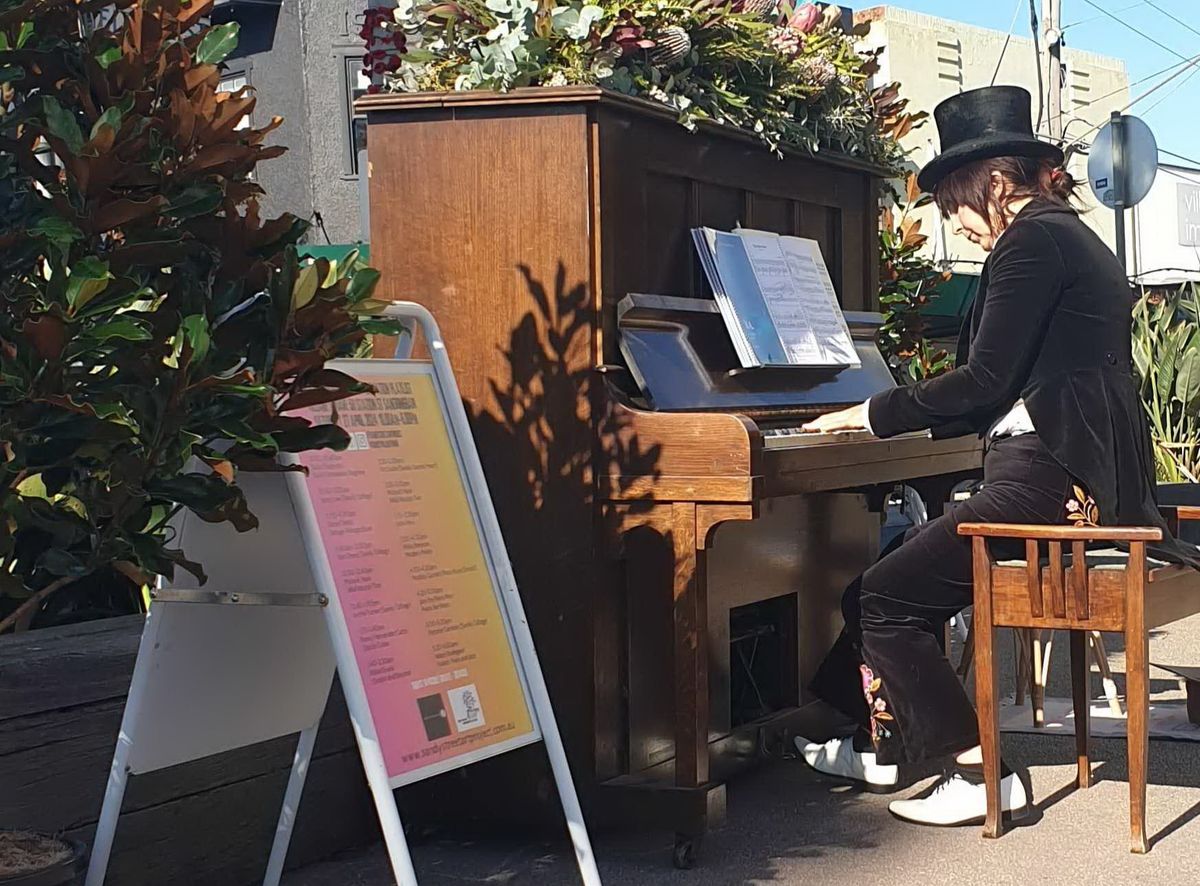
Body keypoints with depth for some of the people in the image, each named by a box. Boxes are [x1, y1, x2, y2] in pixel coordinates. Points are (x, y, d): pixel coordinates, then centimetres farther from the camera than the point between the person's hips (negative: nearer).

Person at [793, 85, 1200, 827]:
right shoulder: (1072, 237, 20)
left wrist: (876, 413, -4)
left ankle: (980, 774, -6)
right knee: (900, 571, 17)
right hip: (1093, 479, 11)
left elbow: (986, 381, -16)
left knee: (887, 596, -10)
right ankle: (882, 745, 26)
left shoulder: (1033, 239, -10)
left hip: (1051, 482, -11)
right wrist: (910, 417, 27)